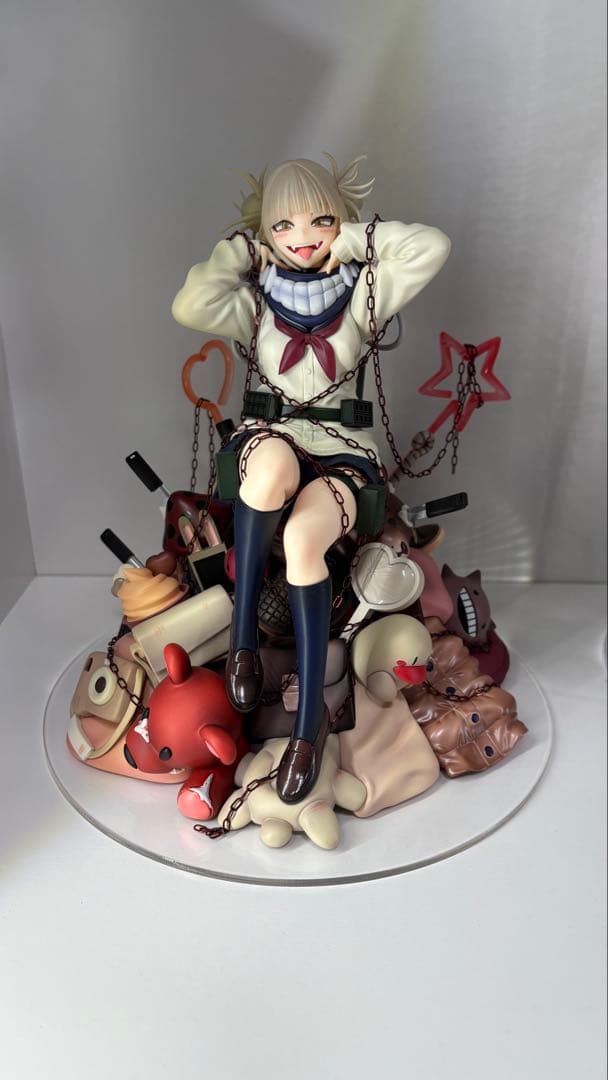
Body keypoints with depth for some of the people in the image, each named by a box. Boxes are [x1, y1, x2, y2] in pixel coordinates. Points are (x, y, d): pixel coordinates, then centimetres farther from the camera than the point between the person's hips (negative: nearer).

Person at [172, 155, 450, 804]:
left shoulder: (362, 292, 6)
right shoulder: (256, 300, 7)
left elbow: (432, 248, -9)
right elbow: (189, 307, -13)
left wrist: (355, 238, -1)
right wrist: (240, 248, 0)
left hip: (340, 445, 0)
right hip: (270, 432, 1)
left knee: (302, 541, -33)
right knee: (272, 467, -40)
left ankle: (310, 716, -23)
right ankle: (242, 634, -23)